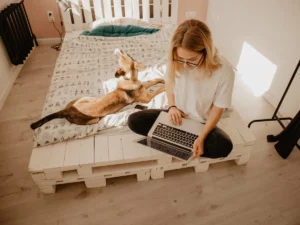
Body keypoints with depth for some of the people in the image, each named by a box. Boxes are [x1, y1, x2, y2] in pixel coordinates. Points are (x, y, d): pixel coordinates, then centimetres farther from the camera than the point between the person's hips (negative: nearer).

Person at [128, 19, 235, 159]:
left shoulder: (224, 71, -26)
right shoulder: (175, 61, -18)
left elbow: (218, 108, -15)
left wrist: (202, 137, -23)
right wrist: (172, 106, -12)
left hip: (201, 123, -1)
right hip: (177, 115, 2)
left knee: (224, 146, -31)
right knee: (134, 121, -13)